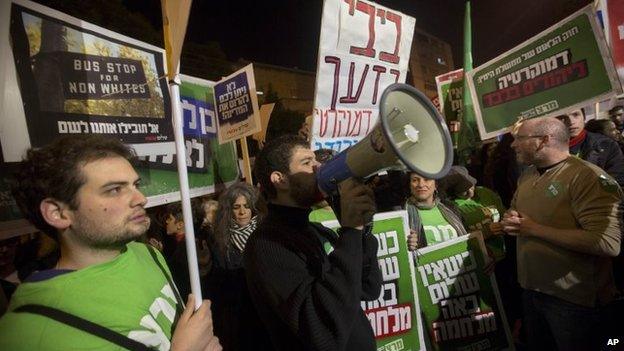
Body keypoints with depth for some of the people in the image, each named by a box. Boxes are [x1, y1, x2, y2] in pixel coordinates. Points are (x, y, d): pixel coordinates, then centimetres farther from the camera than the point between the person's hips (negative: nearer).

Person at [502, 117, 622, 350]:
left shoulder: (588, 177, -20)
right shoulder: (527, 175, 6)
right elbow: (515, 210, 22)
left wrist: (536, 229, -24)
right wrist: (510, 220, -3)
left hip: (573, 299, -7)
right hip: (530, 290, 7)